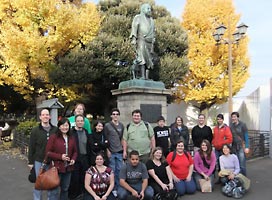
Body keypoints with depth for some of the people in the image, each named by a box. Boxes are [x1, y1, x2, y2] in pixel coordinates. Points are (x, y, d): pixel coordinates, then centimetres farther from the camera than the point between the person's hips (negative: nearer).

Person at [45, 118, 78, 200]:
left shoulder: (72, 138, 7)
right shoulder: (53, 137, -9)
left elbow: (75, 151, 16)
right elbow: (48, 152, -11)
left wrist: (73, 159, -4)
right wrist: (60, 156, -19)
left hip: (68, 168, 5)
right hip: (57, 168, -5)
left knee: (65, 189, 19)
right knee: (55, 190, 1)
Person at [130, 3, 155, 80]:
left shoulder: (151, 20, 23)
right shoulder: (138, 17, 8)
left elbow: (153, 32, 21)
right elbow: (134, 27, -4)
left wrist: (153, 44, 14)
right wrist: (134, 38, -18)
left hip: (149, 42, 5)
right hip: (141, 41, -5)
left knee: (149, 60, -3)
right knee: (142, 57, -20)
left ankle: (147, 77, -5)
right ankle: (142, 76, -27)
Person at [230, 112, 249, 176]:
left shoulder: (242, 125, -5)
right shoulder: (231, 126, 6)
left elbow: (246, 136, -4)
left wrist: (247, 147, -9)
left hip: (241, 147, -4)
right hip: (234, 147, 4)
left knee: (242, 165, -4)